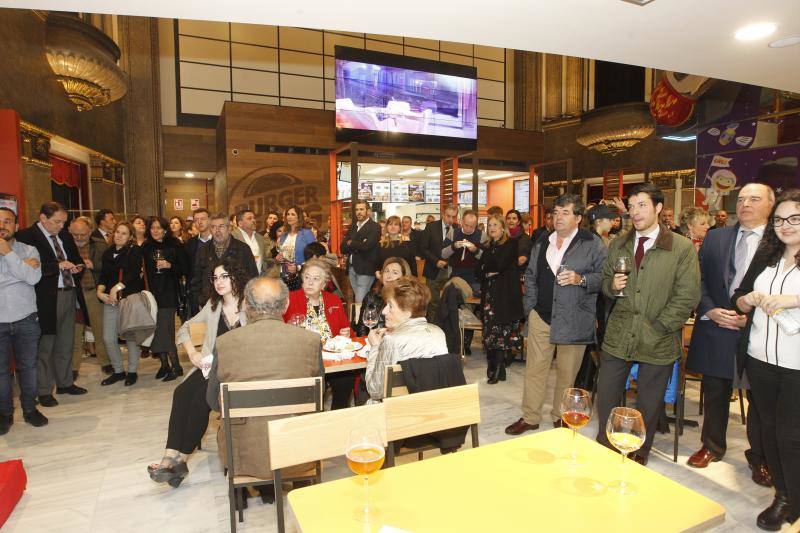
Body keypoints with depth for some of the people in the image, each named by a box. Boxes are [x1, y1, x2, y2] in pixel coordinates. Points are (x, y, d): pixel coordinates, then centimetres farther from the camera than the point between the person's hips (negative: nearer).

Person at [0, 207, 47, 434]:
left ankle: (30, 409, 23)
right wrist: (24, 266, -10)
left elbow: (33, 278, -13)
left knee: (28, 366, 8)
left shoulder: (29, 250, 3)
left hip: (25, 320, 0)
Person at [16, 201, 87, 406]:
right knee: (45, 346, 4)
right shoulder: (26, 236, -9)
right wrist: (58, 265, -21)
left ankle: (65, 383, 28)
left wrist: (77, 267, 1)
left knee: (65, 343, 15)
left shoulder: (65, 236, 12)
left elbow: (76, 258, 21)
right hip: (46, 297, -6)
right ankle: (44, 391, 16)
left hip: (68, 295, 7)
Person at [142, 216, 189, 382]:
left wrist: (169, 265, -17)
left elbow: (184, 268, -2)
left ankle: (175, 366, 2)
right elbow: (142, 269, 16)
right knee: (156, 330, 3)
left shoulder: (174, 245, -1)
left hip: (168, 293, -4)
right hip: (152, 292, 4)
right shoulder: (145, 247, 10)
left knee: (165, 330, -7)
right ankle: (164, 364, 14)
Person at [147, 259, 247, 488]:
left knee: (201, 396, -29)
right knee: (181, 392, -24)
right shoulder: (213, 305, 15)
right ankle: (170, 456, -24)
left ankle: (180, 459, -18)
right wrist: (192, 352, 8)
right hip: (211, 366, 5)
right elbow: (185, 328, 25)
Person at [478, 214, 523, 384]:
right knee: (490, 329, 2)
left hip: (505, 294, -6)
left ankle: (498, 370, 0)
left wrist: (487, 268, 1)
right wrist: (488, 273, -8)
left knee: (499, 329, -8)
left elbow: (500, 264, -15)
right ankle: (493, 368, 10)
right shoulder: (488, 247, 19)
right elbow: (479, 270, 11)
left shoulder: (510, 244, 0)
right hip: (489, 293, 6)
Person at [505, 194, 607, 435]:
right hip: (541, 315, 4)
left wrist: (580, 279, -20)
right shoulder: (541, 244, 13)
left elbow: (604, 276, -5)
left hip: (574, 320, -3)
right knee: (535, 368, 6)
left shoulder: (593, 244, -2)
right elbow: (530, 276, 18)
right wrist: (530, 305, 10)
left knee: (567, 372, 9)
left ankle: (560, 416, 28)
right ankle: (530, 417, 18)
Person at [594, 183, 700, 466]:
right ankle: (604, 447, 31)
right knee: (606, 397, 10)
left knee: (649, 404, 13)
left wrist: (657, 328, -12)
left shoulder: (683, 248, -6)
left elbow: (687, 296, -8)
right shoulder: (617, 245, 8)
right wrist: (612, 286, -7)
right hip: (618, 336, 3)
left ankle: (639, 454, 33)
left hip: (658, 342, -3)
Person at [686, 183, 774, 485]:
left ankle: (759, 457, 29)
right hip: (716, 327, 3)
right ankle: (712, 446, 33)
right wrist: (710, 311, -8)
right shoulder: (715, 239, 7)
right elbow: (699, 281, 6)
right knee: (715, 393, 15)